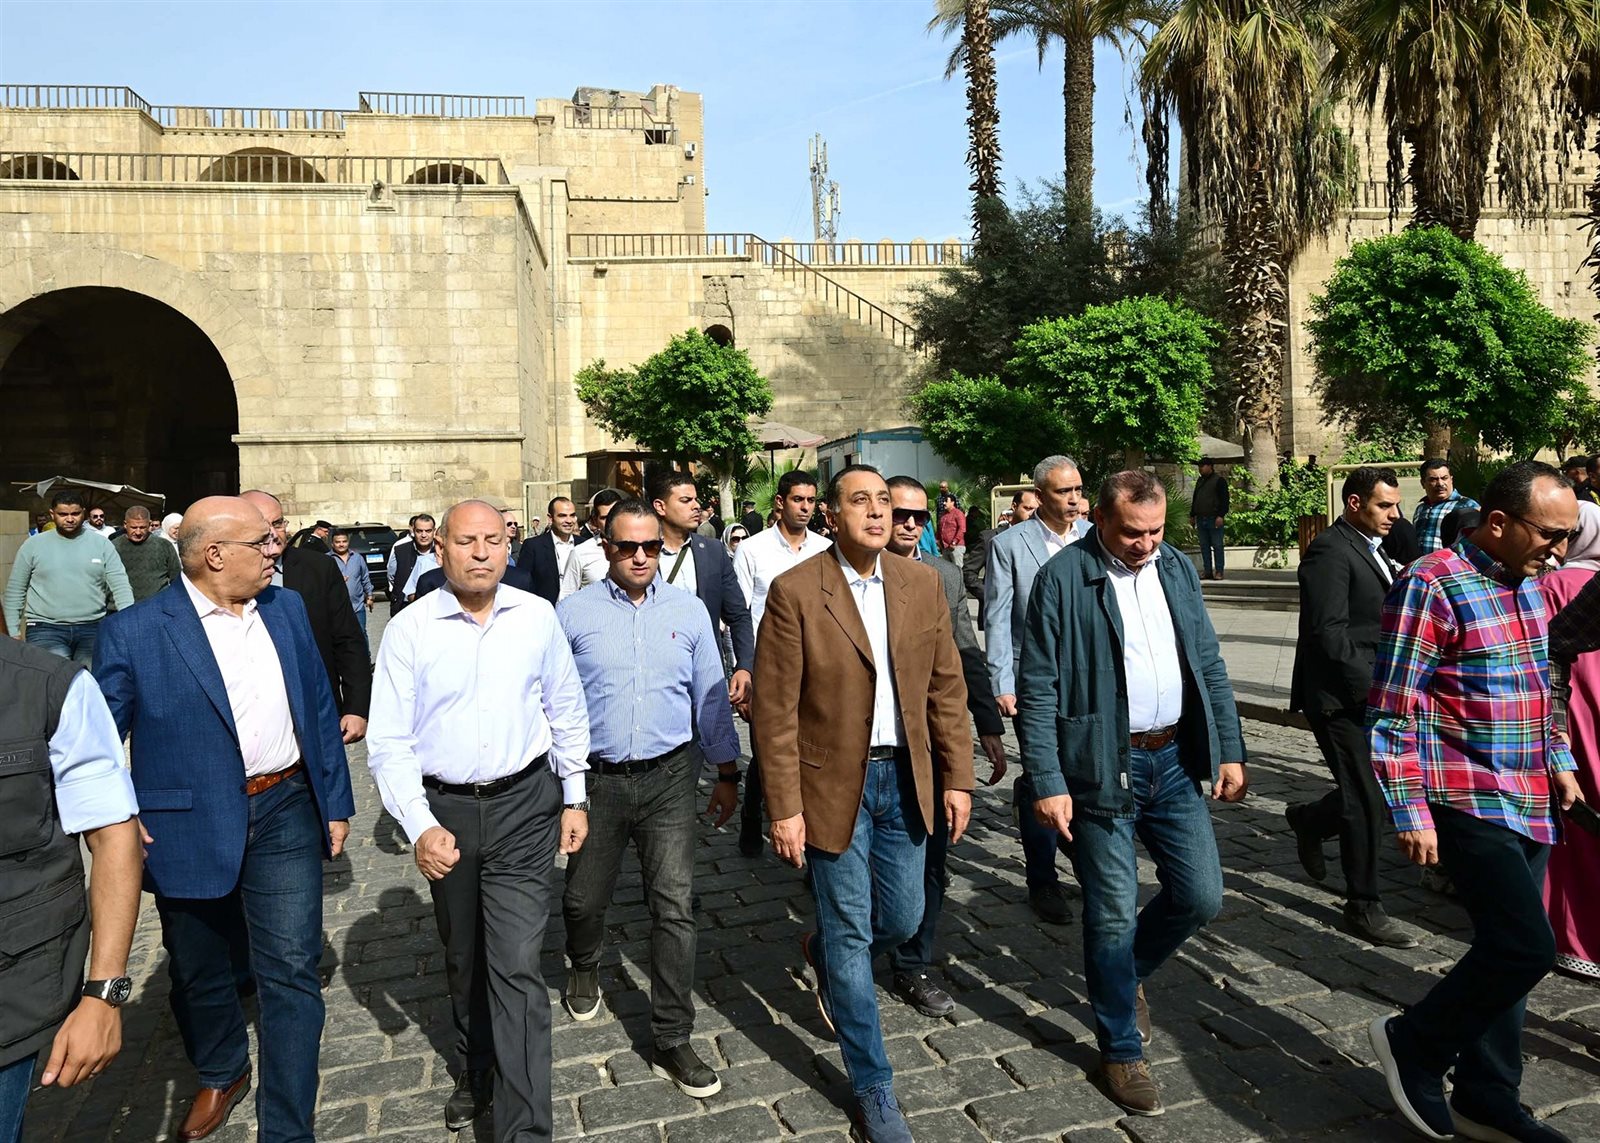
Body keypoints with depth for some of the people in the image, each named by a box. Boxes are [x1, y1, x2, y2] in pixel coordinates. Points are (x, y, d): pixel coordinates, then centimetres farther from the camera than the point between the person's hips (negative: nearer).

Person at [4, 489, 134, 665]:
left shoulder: (101, 544, 4)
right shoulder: (33, 545, 5)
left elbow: (121, 587, 0)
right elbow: (15, 591, 11)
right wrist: (14, 632, 7)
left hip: (93, 628, 1)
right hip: (45, 628, -1)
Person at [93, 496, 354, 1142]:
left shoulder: (287, 608, 3)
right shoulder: (133, 633, -10)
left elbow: (319, 709, 8)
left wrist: (336, 801, 8)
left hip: (285, 815, 2)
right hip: (190, 828, -2)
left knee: (291, 975, 2)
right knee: (198, 971, 19)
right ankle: (220, 1075, 48)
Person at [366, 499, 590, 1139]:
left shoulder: (537, 617, -4)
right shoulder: (409, 630, -9)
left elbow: (567, 713, 7)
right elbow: (389, 743, -8)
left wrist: (575, 799, 8)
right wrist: (419, 827, -18)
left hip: (524, 804, -1)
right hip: (445, 810, 1)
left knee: (517, 967, -6)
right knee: (463, 961, 20)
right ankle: (475, 1073, 46)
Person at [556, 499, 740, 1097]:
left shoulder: (689, 611, 2)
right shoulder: (573, 613, -2)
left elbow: (711, 696, 8)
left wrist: (727, 772, 10)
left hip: (669, 777, 0)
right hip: (596, 776, 0)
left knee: (674, 907, -1)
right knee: (584, 897, 15)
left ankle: (672, 1042, 12)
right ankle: (585, 967, 50)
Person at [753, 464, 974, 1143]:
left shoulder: (922, 584, 1)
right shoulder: (794, 592, -13)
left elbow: (946, 688, 6)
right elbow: (776, 711, -12)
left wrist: (957, 777, 3)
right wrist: (785, 808, -12)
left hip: (905, 779, 4)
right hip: (833, 783, -4)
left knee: (901, 921, 15)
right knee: (850, 932, 7)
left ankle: (824, 956, 49)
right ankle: (873, 1087, 26)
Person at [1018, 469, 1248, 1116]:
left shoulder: (1177, 568, 7)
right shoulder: (1063, 579, -11)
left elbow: (1210, 667, 13)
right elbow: (1036, 689, -12)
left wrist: (1230, 750, 7)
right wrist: (1047, 784, -16)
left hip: (1175, 760, 5)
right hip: (1103, 768, -5)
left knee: (1201, 897, 9)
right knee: (1113, 915, 5)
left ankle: (1127, 971, 38)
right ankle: (1121, 1049, 26)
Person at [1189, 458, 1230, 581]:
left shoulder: (1219, 480, -4)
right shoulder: (1200, 481, 18)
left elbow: (1224, 499, -10)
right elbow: (1194, 498, 24)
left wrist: (1221, 515, -17)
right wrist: (1192, 514, 18)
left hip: (1214, 519, -7)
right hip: (1201, 519, 7)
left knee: (1217, 546, -3)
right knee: (1204, 546, 7)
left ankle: (1219, 571, 0)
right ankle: (1207, 571, 11)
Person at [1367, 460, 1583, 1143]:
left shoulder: (1527, 585, 11)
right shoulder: (1431, 587, -16)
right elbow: (1391, 714, -17)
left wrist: (1558, 762, 17)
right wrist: (1410, 813, -18)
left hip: (1529, 804, 8)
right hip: (1467, 802, -8)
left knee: (1505, 952, 13)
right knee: (1526, 946, -13)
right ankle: (1414, 1043, 10)